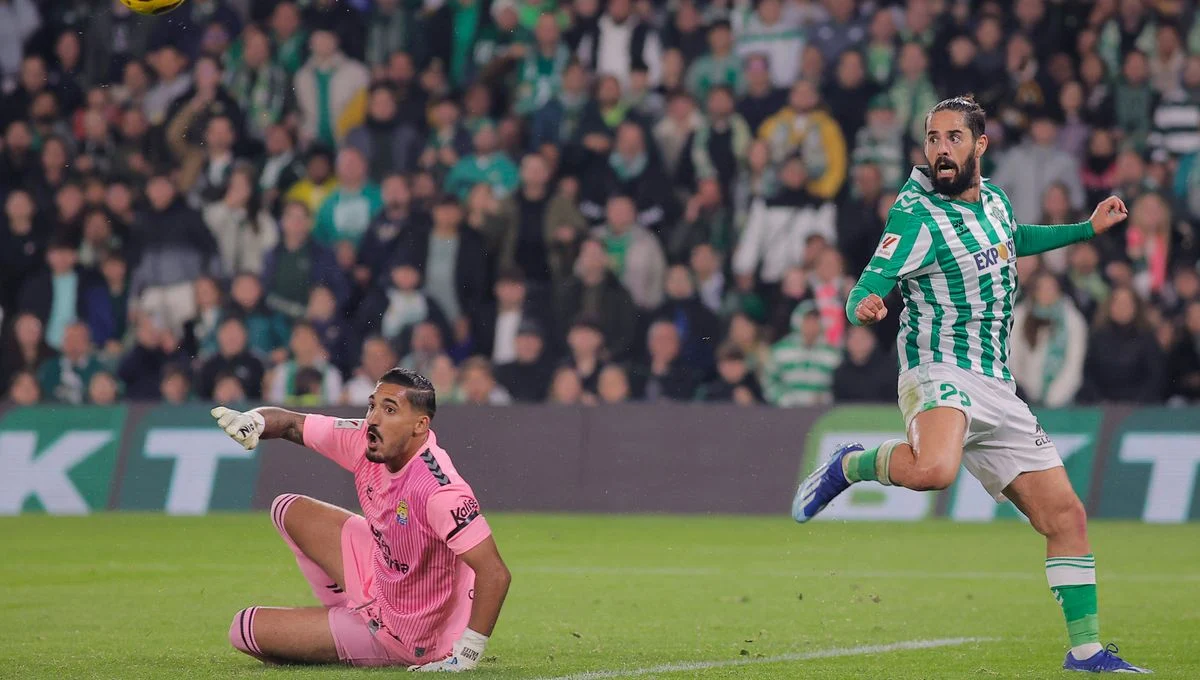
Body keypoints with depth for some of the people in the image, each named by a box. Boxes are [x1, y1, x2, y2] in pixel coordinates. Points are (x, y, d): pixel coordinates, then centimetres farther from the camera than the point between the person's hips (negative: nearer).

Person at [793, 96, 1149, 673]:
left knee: (1065, 516, 4)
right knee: (932, 470, -40)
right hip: (939, 373, -7)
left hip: (997, 389, 7)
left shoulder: (994, 200, 12)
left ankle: (1086, 650, 14)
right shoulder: (916, 216, -11)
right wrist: (864, 306, -40)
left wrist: (1088, 228, 31)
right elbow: (868, 287, -17)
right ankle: (849, 466, -10)